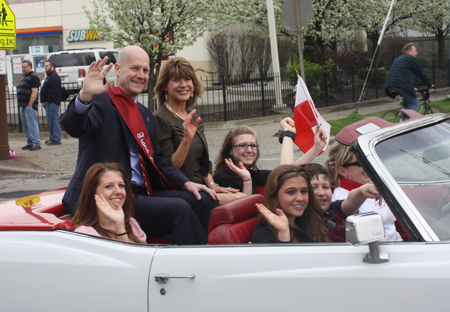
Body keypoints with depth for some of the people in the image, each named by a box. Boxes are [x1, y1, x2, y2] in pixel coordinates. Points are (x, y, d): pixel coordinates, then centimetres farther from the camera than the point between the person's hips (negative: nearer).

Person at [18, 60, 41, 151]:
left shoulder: (33, 77, -10)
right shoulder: (25, 77, 20)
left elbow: (34, 92, -18)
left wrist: (30, 105, -22)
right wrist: (21, 105, 17)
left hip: (29, 106, -10)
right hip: (23, 106, 10)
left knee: (32, 125, -10)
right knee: (25, 126, 11)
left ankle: (36, 143, -9)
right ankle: (30, 143, 17)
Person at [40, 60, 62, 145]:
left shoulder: (54, 76, -14)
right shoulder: (50, 76, 22)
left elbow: (53, 91, -22)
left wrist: (49, 101, -21)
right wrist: (46, 102, 20)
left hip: (52, 103, -11)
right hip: (50, 103, 11)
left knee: (53, 120, -11)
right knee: (51, 122, 13)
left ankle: (56, 139, -11)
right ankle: (53, 138, 18)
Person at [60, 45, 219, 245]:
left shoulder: (145, 115, 23)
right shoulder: (100, 102, -3)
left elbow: (156, 159, 23)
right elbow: (72, 127, -23)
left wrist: (185, 183, 7)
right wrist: (85, 95, -43)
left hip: (140, 194, 9)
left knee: (205, 200, -4)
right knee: (177, 209, -24)